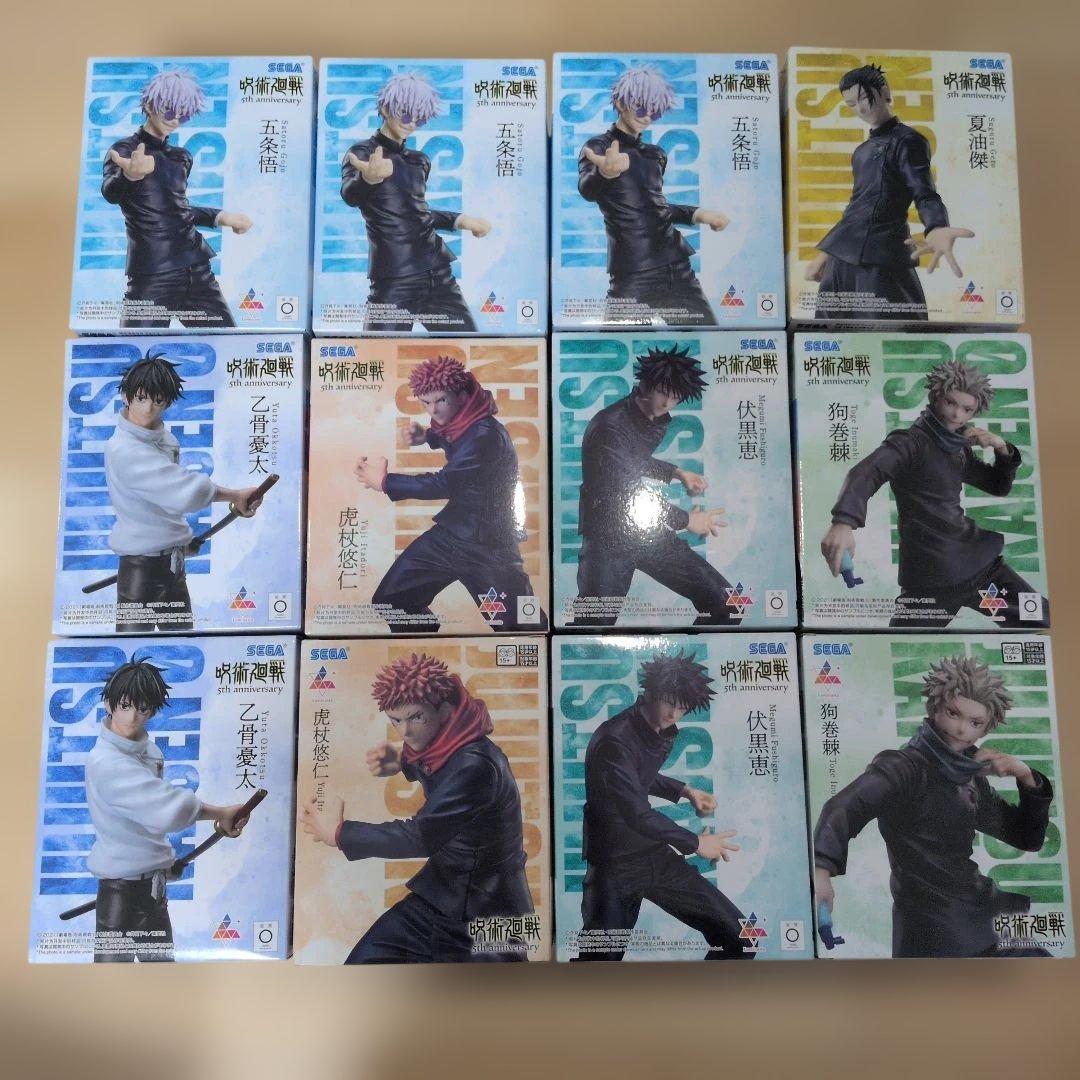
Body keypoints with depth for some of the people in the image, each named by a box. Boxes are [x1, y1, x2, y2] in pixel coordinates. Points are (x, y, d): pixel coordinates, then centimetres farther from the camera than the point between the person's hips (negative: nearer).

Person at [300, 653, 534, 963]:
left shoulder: (476, 766, -30)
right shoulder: (441, 747, -1)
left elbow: (420, 836, -31)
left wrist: (338, 833, -20)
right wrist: (402, 760, 1)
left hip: (487, 917, -8)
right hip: (439, 898, 8)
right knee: (366, 961, 1)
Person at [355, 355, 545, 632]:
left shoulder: (486, 435, -24)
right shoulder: (460, 423, 5)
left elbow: (444, 483, -24)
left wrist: (384, 481, -13)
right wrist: (427, 436, 11)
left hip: (489, 546, -9)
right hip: (452, 532, 9)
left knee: (520, 625, -7)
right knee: (389, 600, 11)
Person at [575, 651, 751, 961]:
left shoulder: (663, 731, 4)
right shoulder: (614, 740, -23)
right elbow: (637, 814, -25)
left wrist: (685, 791, 9)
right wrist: (695, 843, -12)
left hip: (654, 854, 7)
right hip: (615, 866, -7)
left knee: (736, 936, 2)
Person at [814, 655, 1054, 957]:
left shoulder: (970, 778, 11)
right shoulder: (903, 766, -15)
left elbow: (1028, 838, 19)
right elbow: (845, 807, -33)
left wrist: (1027, 778, 0)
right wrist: (821, 868, -53)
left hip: (979, 927, 8)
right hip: (933, 933, -8)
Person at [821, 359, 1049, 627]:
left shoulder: (959, 448, 13)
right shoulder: (910, 441, -10)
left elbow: (999, 487, 25)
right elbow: (866, 472, -30)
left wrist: (1003, 450, 2)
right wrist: (843, 522, -51)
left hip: (980, 563, 7)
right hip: (931, 577, -7)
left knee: (1043, 619, 13)